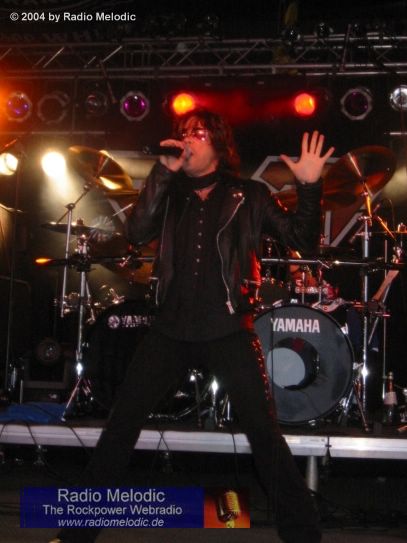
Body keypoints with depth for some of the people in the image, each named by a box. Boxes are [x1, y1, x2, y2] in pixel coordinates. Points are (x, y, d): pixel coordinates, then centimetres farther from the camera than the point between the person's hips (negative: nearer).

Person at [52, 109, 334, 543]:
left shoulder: (249, 196, 5)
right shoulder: (171, 195, 12)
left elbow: (302, 241, -1)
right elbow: (137, 233, -5)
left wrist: (309, 187, -16)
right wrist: (162, 173, -12)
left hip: (228, 330, -2)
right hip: (171, 327, 3)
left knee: (264, 431, -5)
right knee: (122, 421, 2)